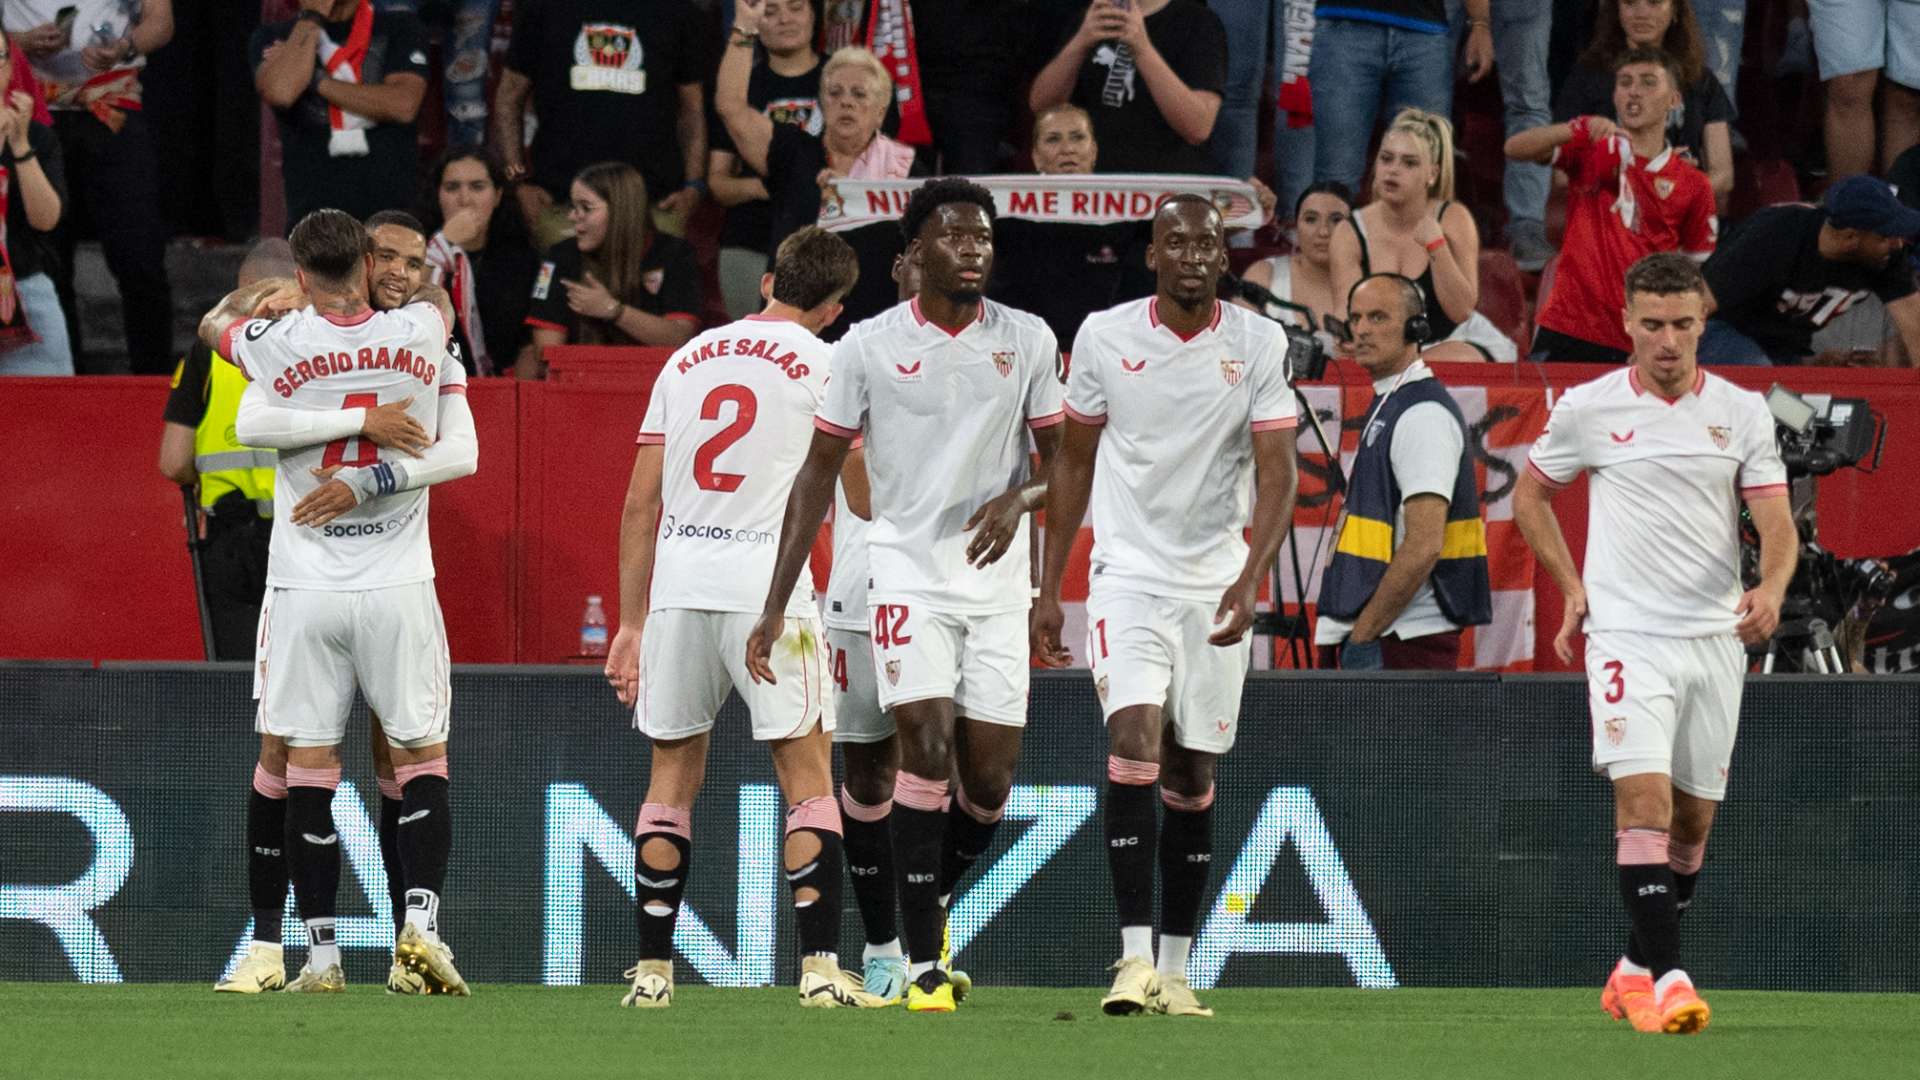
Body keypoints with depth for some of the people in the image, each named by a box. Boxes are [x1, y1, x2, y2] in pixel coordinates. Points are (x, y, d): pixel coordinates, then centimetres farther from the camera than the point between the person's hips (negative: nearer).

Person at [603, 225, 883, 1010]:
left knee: (672, 775, 11)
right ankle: (820, 968, -8)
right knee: (807, 776, 1)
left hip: (675, 590, 4)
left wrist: (632, 622, 18)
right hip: (767, 589, -4)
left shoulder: (688, 360, 16)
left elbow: (641, 503, 14)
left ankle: (651, 971, 9)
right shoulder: (822, 365, 3)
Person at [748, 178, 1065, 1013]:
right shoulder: (870, 347, -2)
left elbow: (1066, 460, 10)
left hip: (995, 571, 3)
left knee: (990, 780, 1)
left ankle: (931, 904, 30)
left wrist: (1020, 497, -15)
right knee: (927, 750, -16)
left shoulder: (1028, 341, 4)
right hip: (907, 568, -3)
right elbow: (820, 473, 2)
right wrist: (776, 606, -1)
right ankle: (924, 966, -12)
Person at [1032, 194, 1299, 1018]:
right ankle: (1134, 960, -22)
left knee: (1193, 780, 6)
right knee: (1134, 742, -19)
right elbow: (1074, 463, 8)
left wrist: (1250, 580, -21)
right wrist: (1048, 588, 8)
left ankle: (1175, 972, 14)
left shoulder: (1258, 345, -2)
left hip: (1216, 586, 1)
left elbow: (1277, 472, -7)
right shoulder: (1105, 338, -1)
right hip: (1128, 574, -1)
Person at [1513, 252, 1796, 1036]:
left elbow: (1776, 521, -2)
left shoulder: (1743, 412, 3)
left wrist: (1771, 588, -23)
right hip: (1626, 635, -3)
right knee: (1644, 795, -18)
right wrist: (1572, 584, 6)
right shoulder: (1587, 409, 0)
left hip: (1715, 639, 3)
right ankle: (1664, 976, -21)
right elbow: (1530, 496, 16)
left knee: (1694, 817, 7)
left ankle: (1636, 970, 22)